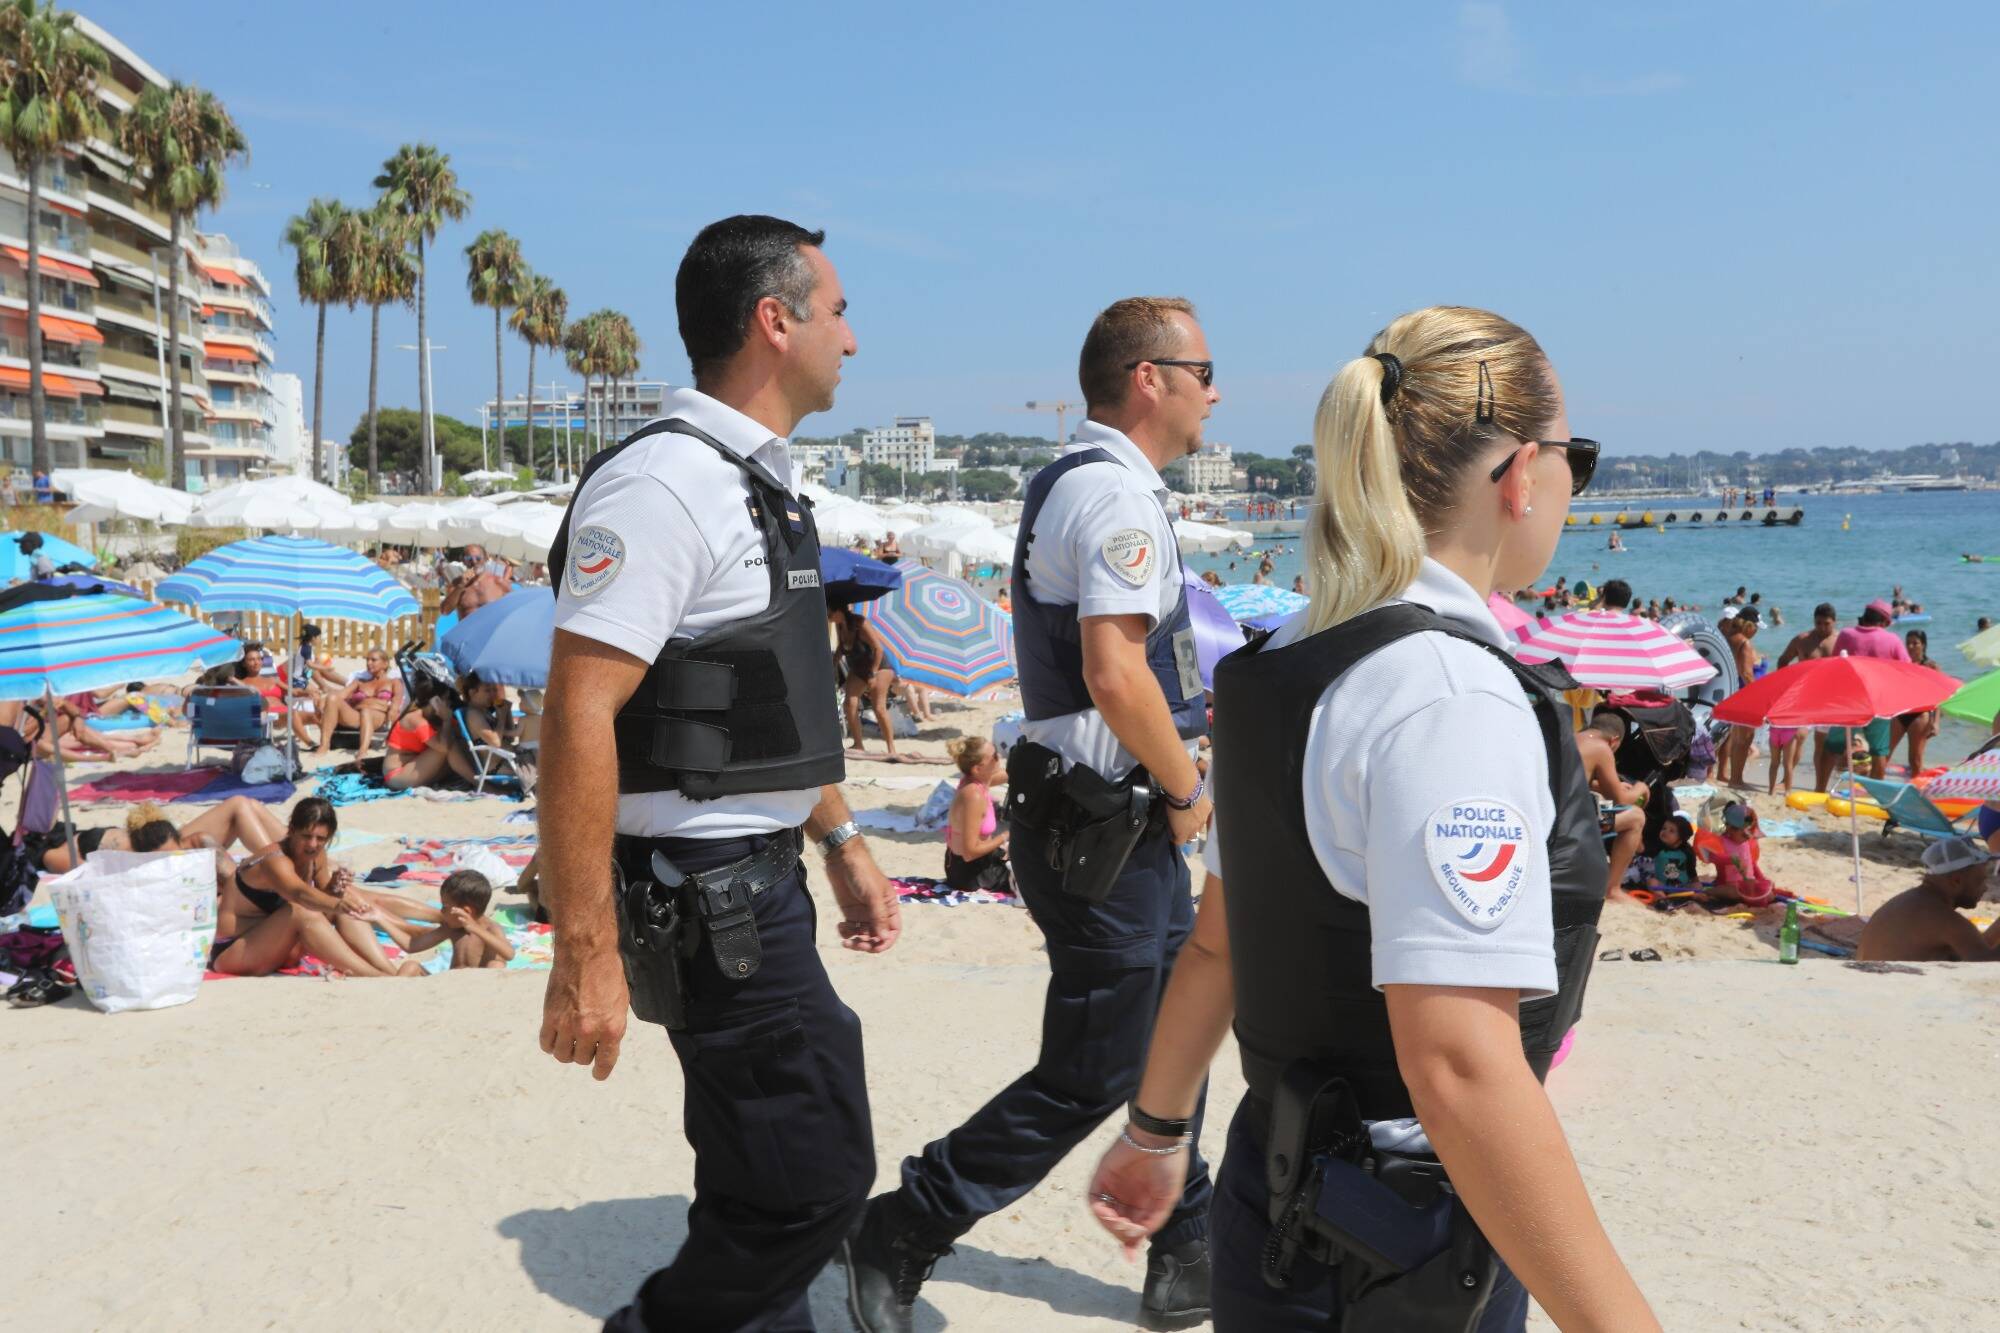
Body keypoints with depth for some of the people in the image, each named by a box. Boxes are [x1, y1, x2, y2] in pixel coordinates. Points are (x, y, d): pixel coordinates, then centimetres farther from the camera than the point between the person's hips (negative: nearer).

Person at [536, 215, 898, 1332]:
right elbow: (578, 719, -24)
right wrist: (586, 959, -26)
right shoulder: (665, 482, -19)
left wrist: (842, 840, 22)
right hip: (707, 894, -10)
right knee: (817, 1180, -5)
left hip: (759, 879, 10)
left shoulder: (762, 484, 13)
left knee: (759, 1185, 19)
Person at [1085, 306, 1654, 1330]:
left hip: (1280, 1198, 8)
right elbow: (1460, 1064, -29)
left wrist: (1157, 1132, 23)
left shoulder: (1288, 664, 4)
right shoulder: (1452, 695, -22)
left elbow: (1216, 944, 13)